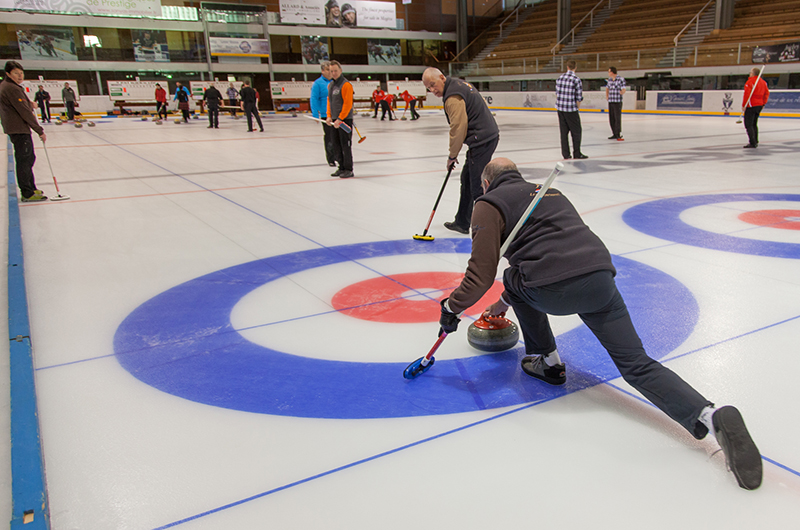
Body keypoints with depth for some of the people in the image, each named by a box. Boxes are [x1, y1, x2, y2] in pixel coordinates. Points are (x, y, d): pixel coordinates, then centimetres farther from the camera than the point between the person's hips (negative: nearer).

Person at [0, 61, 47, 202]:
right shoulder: (12, 89, -18)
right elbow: (25, 112, -21)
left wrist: (28, 103, 13)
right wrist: (40, 131, -17)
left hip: (13, 128, 11)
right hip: (19, 130, -11)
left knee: (29, 158, 19)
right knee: (24, 160, -7)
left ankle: (31, 189, 28)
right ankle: (27, 194, -4)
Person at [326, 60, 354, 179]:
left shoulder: (346, 85, -11)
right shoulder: (330, 85, 15)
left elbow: (348, 104, -16)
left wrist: (340, 119, -18)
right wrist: (329, 116, 8)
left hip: (345, 120, -8)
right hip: (335, 120, 8)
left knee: (346, 145, -4)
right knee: (336, 145, 10)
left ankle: (349, 170, 2)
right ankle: (342, 168, 19)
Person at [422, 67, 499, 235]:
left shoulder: (453, 97, -17)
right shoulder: (460, 84, 15)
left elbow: (458, 128, -18)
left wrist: (452, 156, -7)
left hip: (482, 141, -11)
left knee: (477, 186, -8)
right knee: (467, 179, 18)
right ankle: (462, 223, 29)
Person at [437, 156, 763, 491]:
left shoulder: (489, 204, 12)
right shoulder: (548, 191, 36)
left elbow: (481, 274, 2)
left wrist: (452, 307, 19)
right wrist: (505, 302, 52)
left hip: (553, 289, -6)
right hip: (601, 278, 6)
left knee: (515, 277, 27)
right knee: (636, 365, 5)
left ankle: (548, 361, 29)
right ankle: (712, 416, -18)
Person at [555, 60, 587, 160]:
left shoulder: (560, 78, 5)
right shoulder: (576, 79, -11)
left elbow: (557, 94, 11)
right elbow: (579, 98, -9)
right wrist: (578, 108, 6)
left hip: (560, 108, 5)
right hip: (571, 110, -5)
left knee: (564, 131, 11)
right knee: (576, 131, 8)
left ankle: (566, 154, 13)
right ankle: (577, 153, 12)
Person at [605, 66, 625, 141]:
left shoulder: (621, 79, -7)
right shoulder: (609, 79, 12)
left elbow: (623, 90, -12)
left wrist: (622, 92, -35)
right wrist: (607, 96, 13)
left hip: (618, 102, -6)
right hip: (610, 102, 6)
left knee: (617, 118, -9)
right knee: (611, 118, 7)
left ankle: (619, 134, -6)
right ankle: (614, 134, 14)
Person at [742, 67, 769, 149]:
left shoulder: (750, 82, -15)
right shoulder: (763, 82, 11)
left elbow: (747, 94, -20)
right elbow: (767, 93, 15)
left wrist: (744, 105, -14)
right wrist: (763, 104, 21)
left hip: (751, 106, -9)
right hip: (759, 105, 9)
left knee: (748, 125, -7)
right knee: (754, 124, 20)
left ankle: (752, 143, -14)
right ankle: (755, 142, 25)